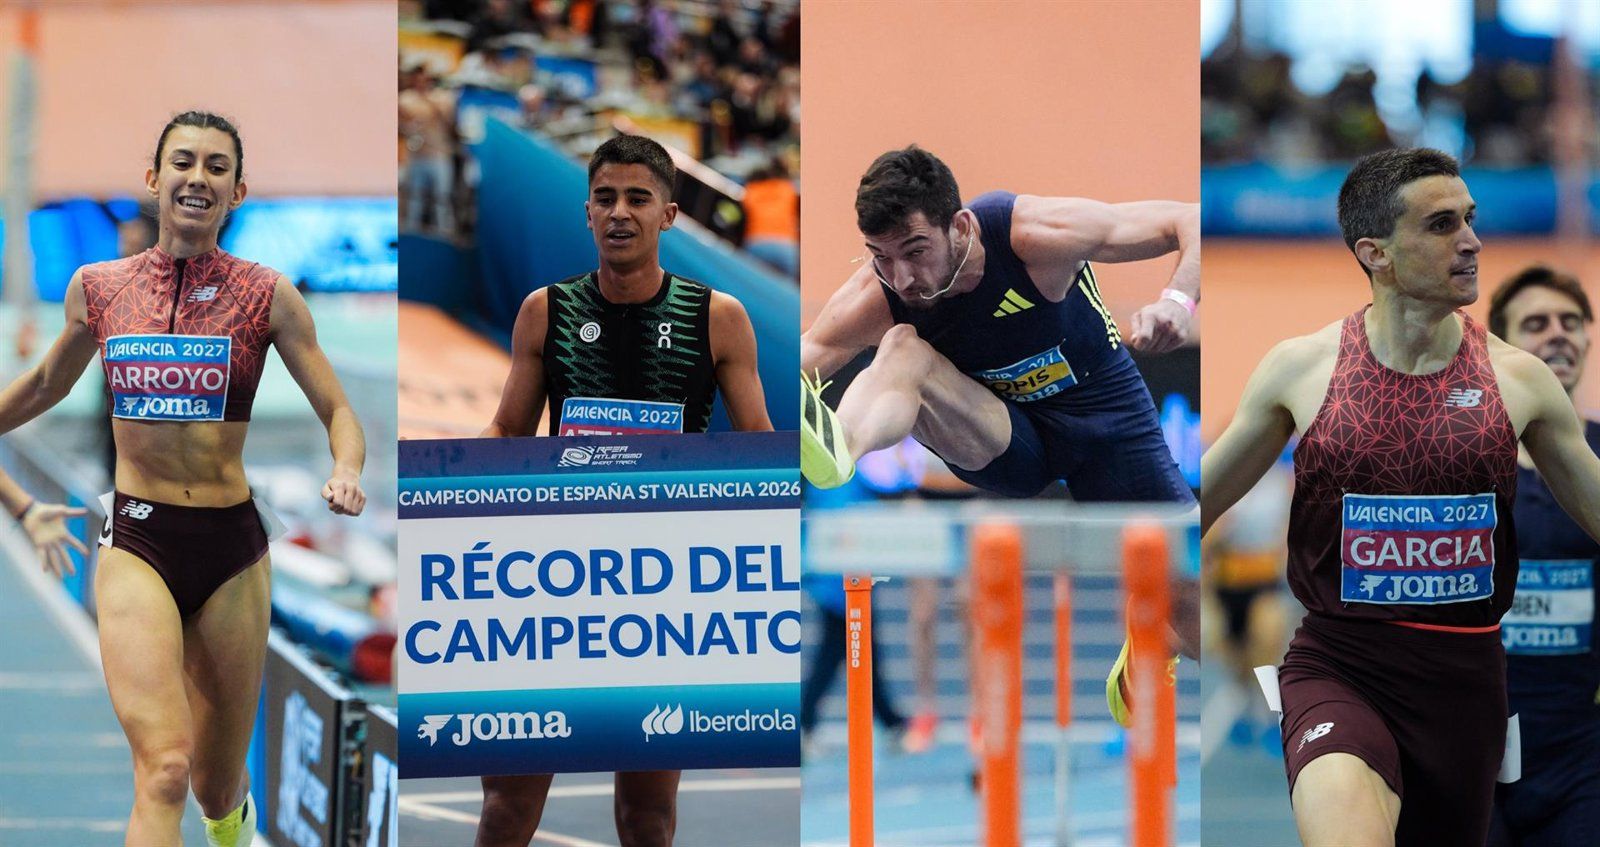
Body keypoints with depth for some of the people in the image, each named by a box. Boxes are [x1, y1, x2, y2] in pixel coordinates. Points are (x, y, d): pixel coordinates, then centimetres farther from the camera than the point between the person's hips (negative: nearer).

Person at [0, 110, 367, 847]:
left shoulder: (265, 295, -3)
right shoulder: (97, 287, 2)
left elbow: (338, 412, 1)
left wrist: (346, 473, -19)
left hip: (232, 547, 1)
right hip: (135, 543, -1)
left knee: (218, 787, 15)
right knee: (164, 770, -22)